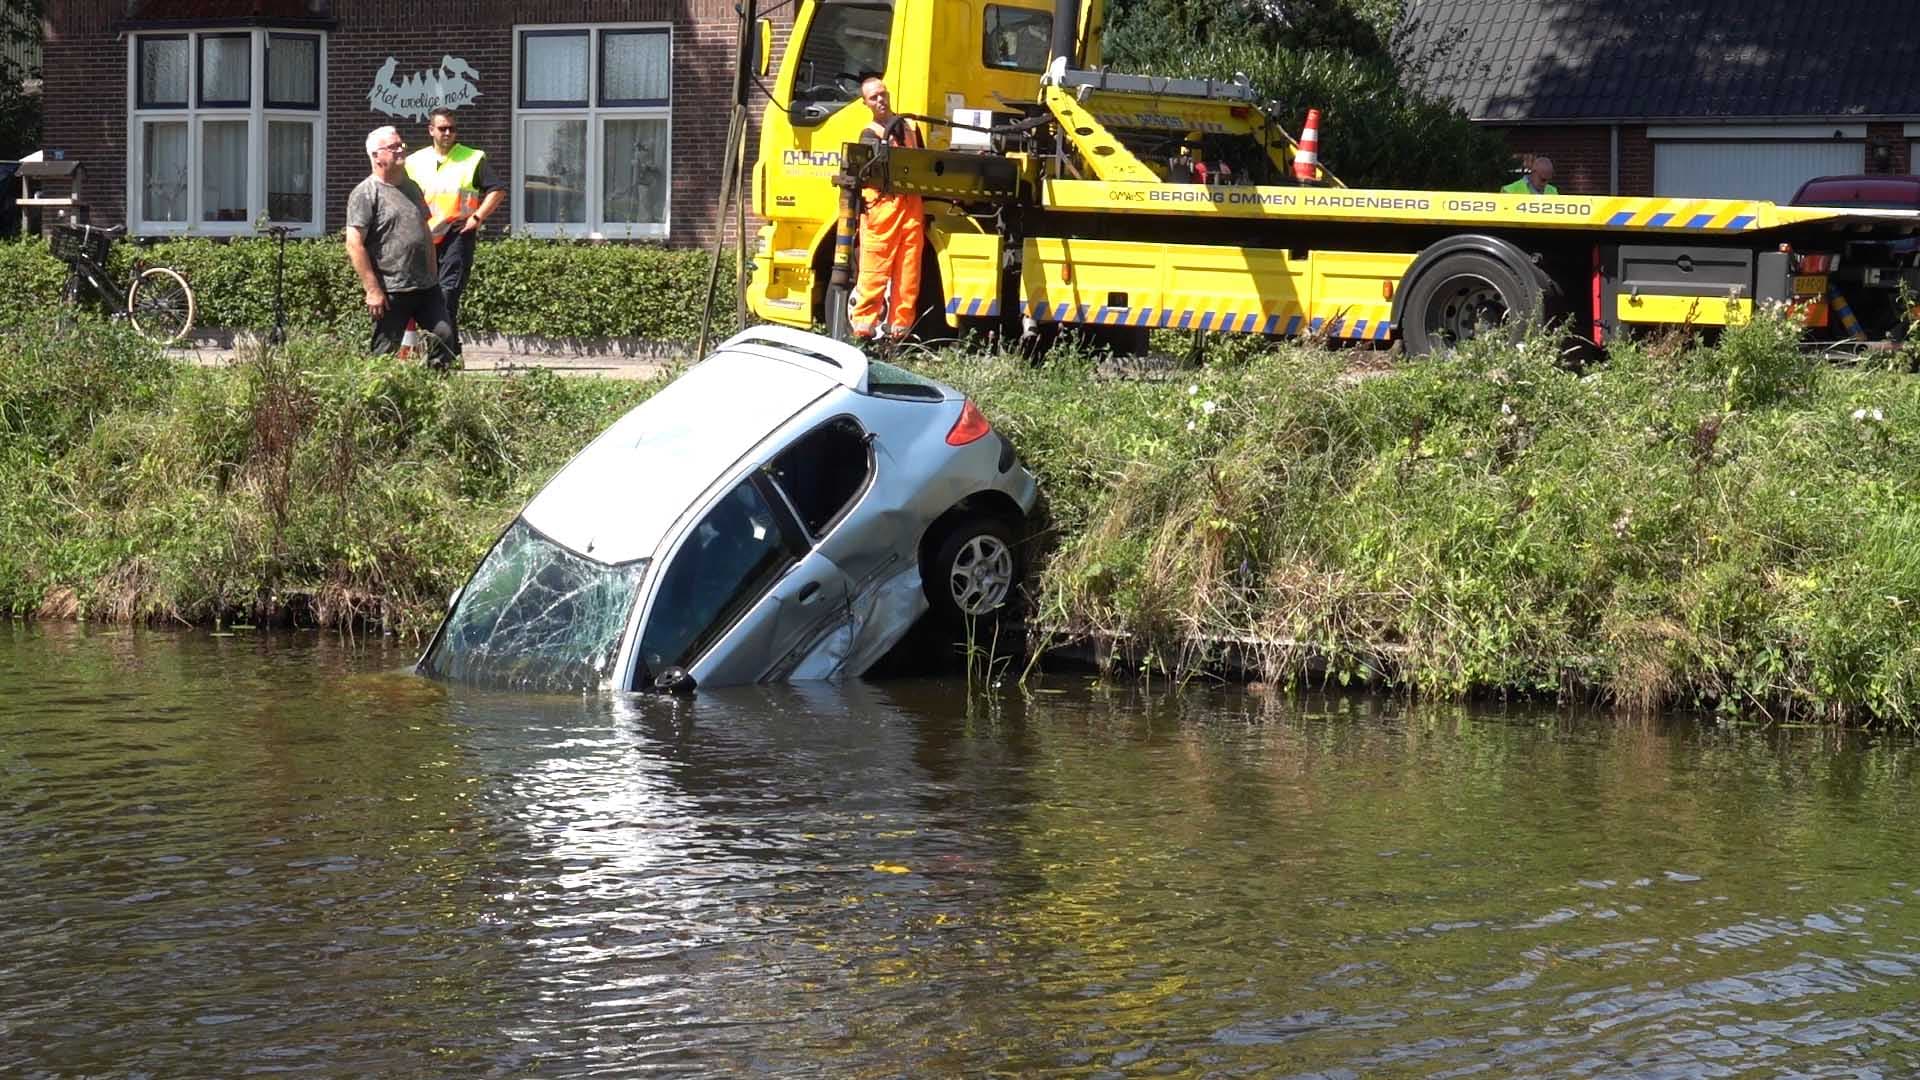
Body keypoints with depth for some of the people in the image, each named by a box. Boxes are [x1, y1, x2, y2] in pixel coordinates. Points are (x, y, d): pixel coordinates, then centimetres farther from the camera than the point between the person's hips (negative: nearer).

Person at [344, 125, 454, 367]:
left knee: (445, 337, -2)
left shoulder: (411, 188, 17)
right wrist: (373, 290, -17)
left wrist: (433, 276, 19)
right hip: (391, 292, -7)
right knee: (385, 353, -2)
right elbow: (354, 245, -13)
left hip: (426, 287, 7)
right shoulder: (366, 194, -7)